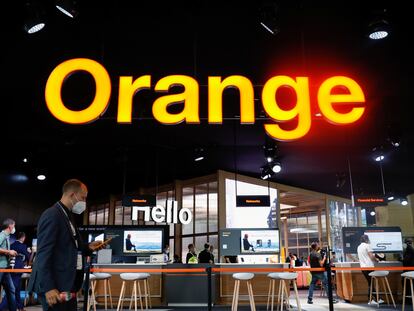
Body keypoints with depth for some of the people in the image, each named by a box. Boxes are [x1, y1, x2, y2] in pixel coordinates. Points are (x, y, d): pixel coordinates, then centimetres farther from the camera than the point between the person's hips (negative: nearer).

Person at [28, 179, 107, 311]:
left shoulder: (68, 216, 16)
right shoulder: (52, 215, -14)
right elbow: (43, 254, -19)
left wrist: (88, 247, 6)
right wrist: (48, 287, -23)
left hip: (66, 285, 9)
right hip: (54, 287, -9)